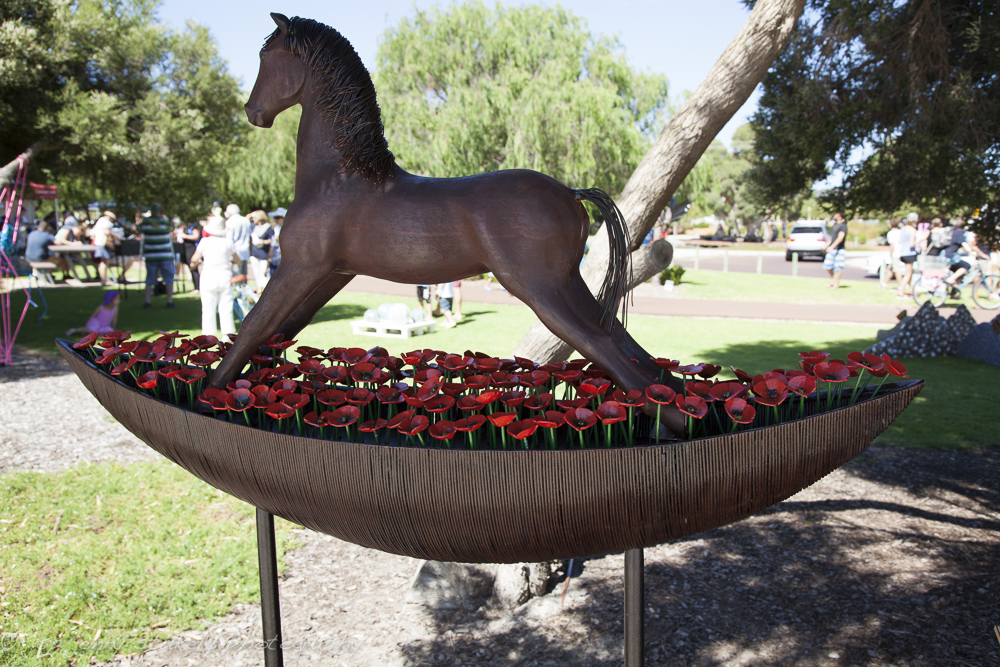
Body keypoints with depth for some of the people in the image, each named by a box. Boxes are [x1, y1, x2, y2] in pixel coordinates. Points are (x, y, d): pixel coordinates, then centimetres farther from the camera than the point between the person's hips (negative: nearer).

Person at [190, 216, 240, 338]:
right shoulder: (228, 242, 0)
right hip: (225, 277, 2)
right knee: (226, 307, 8)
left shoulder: (205, 241, -4)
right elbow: (237, 261, 9)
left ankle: (209, 336, 7)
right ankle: (226, 334, 10)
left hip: (209, 278, -1)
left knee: (208, 309, 5)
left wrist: (196, 264, 20)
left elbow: (194, 260, -2)